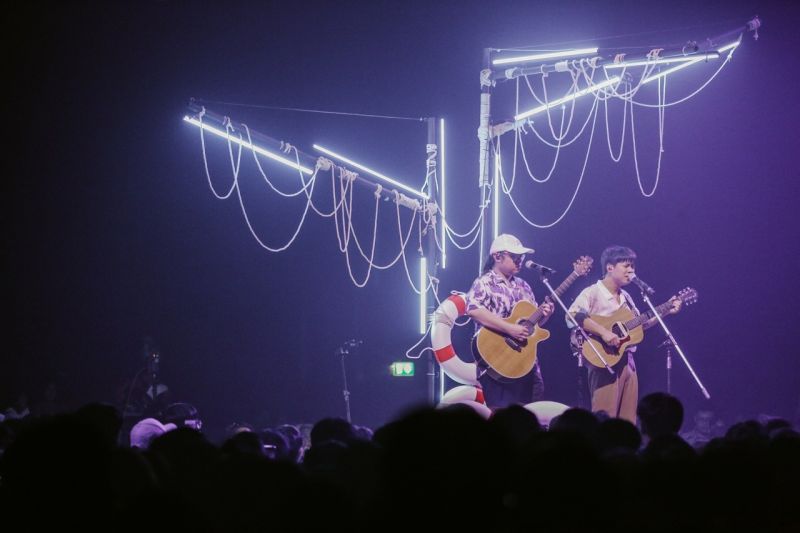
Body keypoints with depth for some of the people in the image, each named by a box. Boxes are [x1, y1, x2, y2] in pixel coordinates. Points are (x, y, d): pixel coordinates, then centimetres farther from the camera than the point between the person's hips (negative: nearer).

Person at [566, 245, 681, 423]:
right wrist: (603, 332, -29)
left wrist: (666, 311, 19)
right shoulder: (593, 293, -8)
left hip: (627, 362, 8)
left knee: (628, 422, 6)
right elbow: (572, 317, -24)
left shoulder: (625, 296, 16)